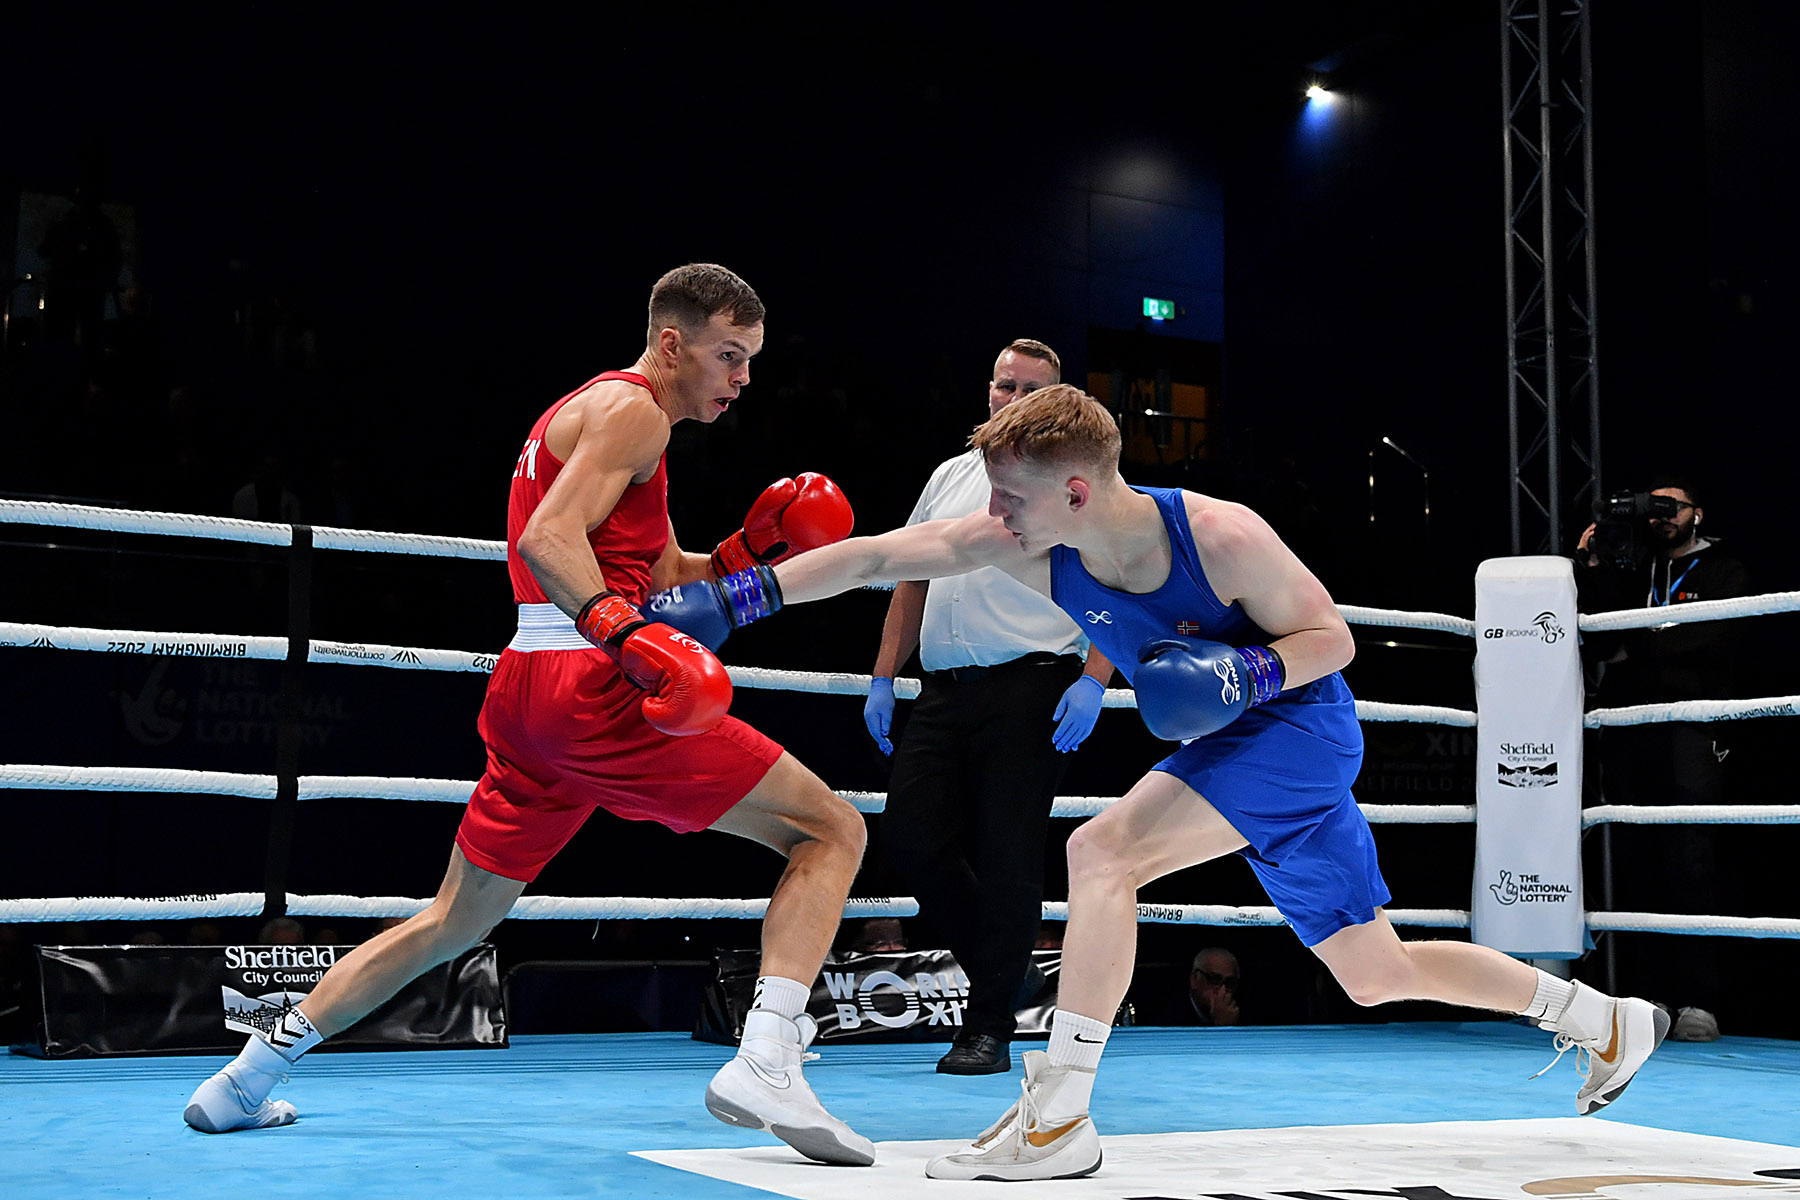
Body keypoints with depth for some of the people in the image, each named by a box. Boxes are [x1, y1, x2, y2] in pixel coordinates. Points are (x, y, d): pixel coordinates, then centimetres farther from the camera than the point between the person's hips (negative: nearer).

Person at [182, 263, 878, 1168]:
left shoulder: (590, 411, 27)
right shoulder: (631, 410, -4)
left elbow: (666, 586, 26)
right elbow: (548, 537, -20)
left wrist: (749, 548, 12)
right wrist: (627, 632, -32)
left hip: (527, 687, 10)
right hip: (592, 687, -10)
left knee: (455, 922, 20)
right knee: (831, 829, -6)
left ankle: (248, 1078, 24)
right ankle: (764, 1060, -22)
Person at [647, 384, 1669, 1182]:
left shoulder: (1221, 536, -27)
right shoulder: (1027, 546, -13)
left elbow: (1333, 636, -14)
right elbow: (876, 556, -15)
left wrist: (1245, 674, -33)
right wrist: (736, 597, -24)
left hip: (1299, 723, -7)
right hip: (1234, 747, 7)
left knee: (1104, 851, -26)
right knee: (1378, 975, 15)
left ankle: (1059, 1121, -19)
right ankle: (1603, 1018, 35)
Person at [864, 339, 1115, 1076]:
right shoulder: (950, 475, 21)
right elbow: (911, 581, 24)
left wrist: (1094, 681, -15)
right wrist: (883, 677, 16)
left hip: (1031, 687, -5)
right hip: (945, 690, 6)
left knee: (1008, 854, -6)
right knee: (908, 836, -3)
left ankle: (990, 1028, 3)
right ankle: (1004, 968, 17)